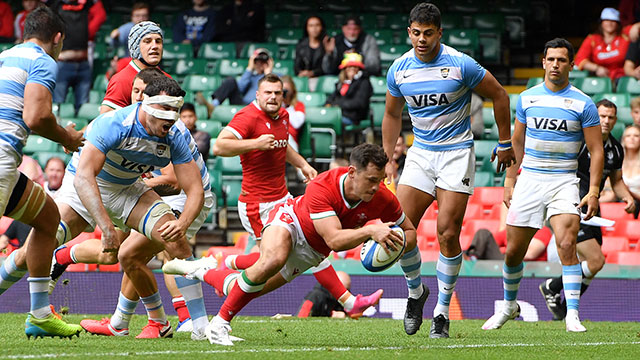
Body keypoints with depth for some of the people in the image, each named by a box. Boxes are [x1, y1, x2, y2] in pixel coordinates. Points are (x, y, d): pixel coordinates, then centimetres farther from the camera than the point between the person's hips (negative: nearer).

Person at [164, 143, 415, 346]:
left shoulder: (382, 199, -25)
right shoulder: (322, 188, -38)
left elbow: (409, 231, -10)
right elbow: (334, 239, -45)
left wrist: (394, 245, -31)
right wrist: (370, 231, -57)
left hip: (310, 252, 5)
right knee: (272, 260, -39)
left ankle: (200, 272, 35)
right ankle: (220, 323, -21)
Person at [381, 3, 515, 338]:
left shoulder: (460, 64, -14)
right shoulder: (399, 69, -1)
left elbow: (499, 96, -1)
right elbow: (392, 114, 15)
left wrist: (505, 143, 4)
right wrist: (388, 159, 13)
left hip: (456, 153, -4)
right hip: (420, 153, 4)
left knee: (448, 234, -9)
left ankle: (442, 311, 4)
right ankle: (416, 292, 18)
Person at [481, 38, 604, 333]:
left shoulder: (583, 103, -3)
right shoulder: (527, 98, 6)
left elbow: (596, 150, -2)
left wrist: (593, 191, -10)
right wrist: (510, 180, 12)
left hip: (564, 183, -3)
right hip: (529, 179, 3)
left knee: (567, 245, -20)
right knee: (513, 251, 6)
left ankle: (572, 314, -18)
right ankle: (509, 305, 29)